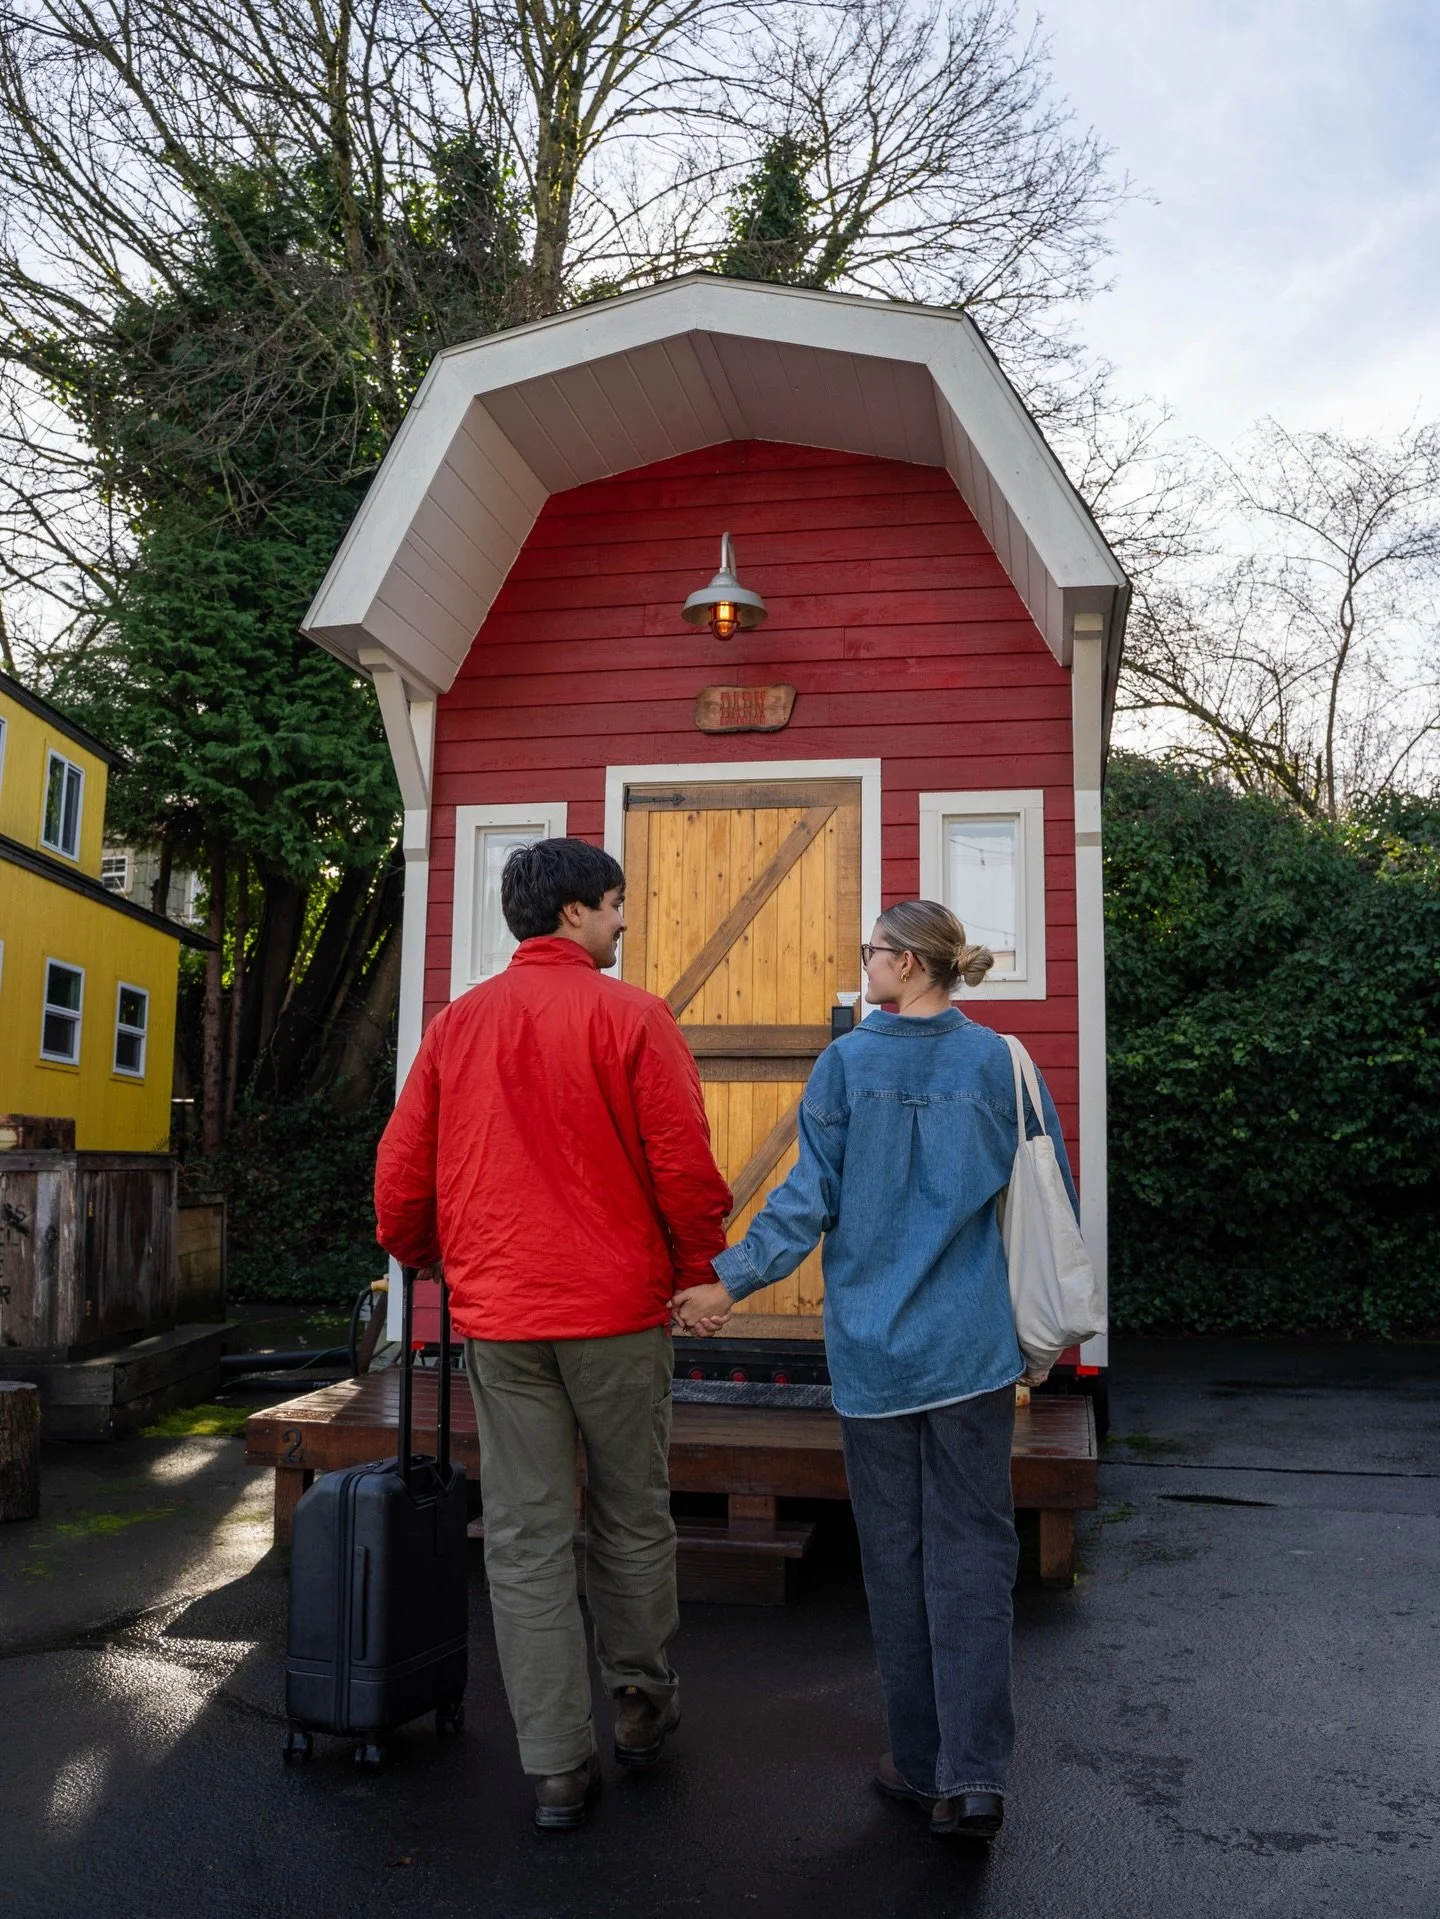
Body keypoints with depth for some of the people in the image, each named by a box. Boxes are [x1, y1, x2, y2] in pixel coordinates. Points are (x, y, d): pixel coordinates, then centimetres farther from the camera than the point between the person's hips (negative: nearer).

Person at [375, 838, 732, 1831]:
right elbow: (685, 1165, -10)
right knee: (632, 1519, 15)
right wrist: (700, 1270, 6)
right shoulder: (632, 1015, -7)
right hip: (618, 1309, -3)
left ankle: (558, 1767, 12)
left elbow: (400, 1173, 7)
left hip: (497, 1315, 3)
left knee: (526, 1537, 6)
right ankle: (643, 1702, 31)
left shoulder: (457, 1023, 6)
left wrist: (421, 1254, 27)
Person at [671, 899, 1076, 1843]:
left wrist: (729, 1280, 0)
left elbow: (810, 1197, -7)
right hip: (972, 1346, 1)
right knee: (971, 1550, 5)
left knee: (897, 1552, 10)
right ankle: (974, 1774, -1)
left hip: (872, 1346, 0)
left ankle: (923, 1763, 19)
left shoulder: (847, 1063, -4)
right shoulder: (998, 1062, 0)